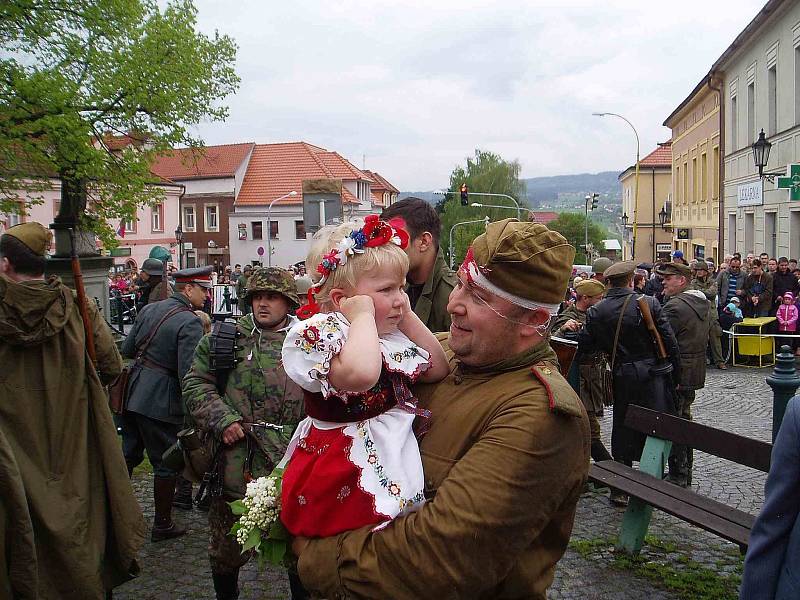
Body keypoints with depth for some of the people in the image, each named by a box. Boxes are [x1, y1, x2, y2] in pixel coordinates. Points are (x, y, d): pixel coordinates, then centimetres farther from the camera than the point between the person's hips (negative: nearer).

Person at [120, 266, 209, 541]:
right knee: (166, 463, 8)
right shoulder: (190, 323, -16)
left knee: (128, 454, 21)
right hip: (160, 401, -7)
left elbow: (127, 349, 13)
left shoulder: (149, 309, 7)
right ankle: (162, 524, 19)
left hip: (131, 393, 7)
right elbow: (187, 373, -21)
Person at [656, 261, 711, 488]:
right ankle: (685, 473, 29)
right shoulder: (703, 303, 10)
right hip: (695, 372, 10)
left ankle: (677, 477, 4)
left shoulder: (675, 306, -21)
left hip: (676, 374, -10)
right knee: (684, 419, 19)